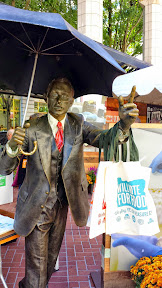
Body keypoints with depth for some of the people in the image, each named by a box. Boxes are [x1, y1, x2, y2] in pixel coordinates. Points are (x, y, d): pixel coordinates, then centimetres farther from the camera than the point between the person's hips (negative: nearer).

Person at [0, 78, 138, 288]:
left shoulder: (78, 125, -4)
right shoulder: (33, 128, -13)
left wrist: (123, 127, -40)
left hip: (63, 203, 4)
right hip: (37, 205, -3)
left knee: (52, 254, 25)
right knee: (37, 261, 10)